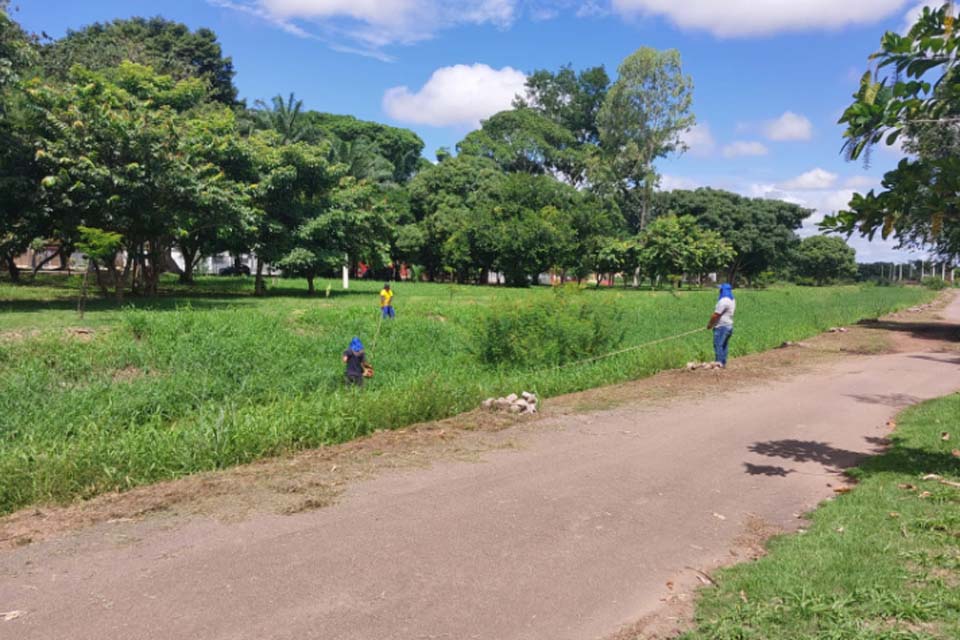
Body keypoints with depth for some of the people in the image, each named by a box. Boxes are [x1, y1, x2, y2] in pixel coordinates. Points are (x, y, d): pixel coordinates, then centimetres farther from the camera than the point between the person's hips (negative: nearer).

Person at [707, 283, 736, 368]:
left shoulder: (723, 301, -19)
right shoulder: (732, 300, 12)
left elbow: (716, 315, -18)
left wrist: (709, 324, -5)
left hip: (721, 326, -10)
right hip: (729, 325, 10)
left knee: (718, 345, -6)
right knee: (724, 346, 13)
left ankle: (719, 363, -7)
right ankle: (723, 363, 17)